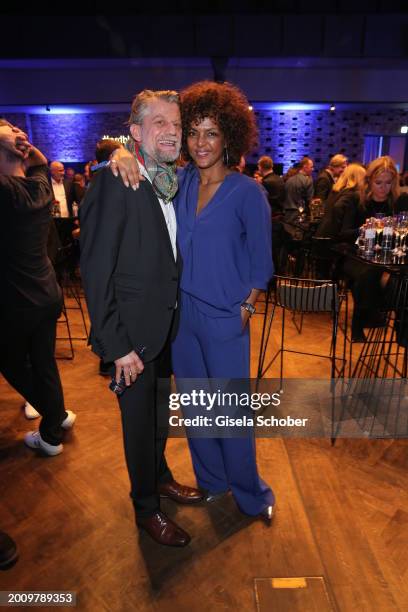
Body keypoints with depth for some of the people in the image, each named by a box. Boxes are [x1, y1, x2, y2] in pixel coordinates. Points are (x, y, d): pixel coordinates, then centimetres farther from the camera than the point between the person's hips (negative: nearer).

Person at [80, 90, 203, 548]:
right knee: (140, 419, 12)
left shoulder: (174, 182, 4)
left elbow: (171, 259, 8)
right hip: (134, 329, -6)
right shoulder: (113, 183, -17)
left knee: (160, 410, 23)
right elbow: (96, 272, -18)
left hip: (169, 323, 7)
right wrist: (116, 345, -18)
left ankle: (159, 476, 49)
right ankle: (146, 508, 36)